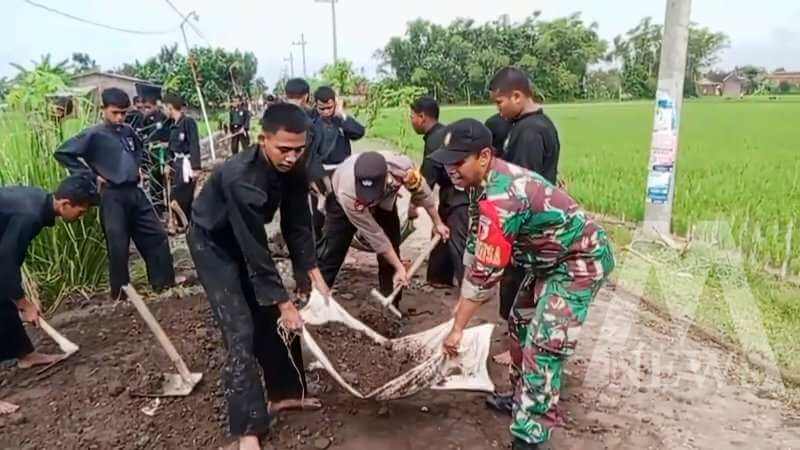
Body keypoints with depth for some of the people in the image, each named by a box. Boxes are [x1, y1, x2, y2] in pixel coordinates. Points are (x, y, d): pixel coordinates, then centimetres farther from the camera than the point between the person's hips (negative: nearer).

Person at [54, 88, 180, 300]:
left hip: (135, 192, 6)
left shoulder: (128, 131, 9)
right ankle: (120, 290, 17)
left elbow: (138, 148, 31)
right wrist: (90, 176, -10)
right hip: (112, 196, -6)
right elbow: (62, 153, -10)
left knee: (156, 235, 9)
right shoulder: (93, 135, -9)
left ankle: (165, 279, 20)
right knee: (118, 245, 2)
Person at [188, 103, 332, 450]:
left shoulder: (293, 170, -16)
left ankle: (284, 393, 29)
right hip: (213, 243, -7)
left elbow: (297, 225, -7)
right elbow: (256, 250, -34)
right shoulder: (240, 177, -38)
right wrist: (285, 303, -28)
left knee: (269, 317, 11)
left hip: (247, 239, 7)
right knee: (241, 331, -11)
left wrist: (315, 276, -14)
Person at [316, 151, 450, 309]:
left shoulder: (403, 167, -40)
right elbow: (374, 234, -32)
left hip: (384, 201, 3)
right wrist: (399, 267, -23)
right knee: (330, 254, -8)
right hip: (343, 203, -2)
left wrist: (437, 223, -2)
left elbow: (421, 191, -15)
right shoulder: (347, 193, -45)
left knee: (390, 256, 1)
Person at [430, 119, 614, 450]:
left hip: (581, 260, -10)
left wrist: (458, 328, -18)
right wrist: (463, 300, 10)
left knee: (543, 346, -12)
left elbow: (486, 271, -29)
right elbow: (475, 245, 6)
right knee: (520, 324, 19)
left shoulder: (500, 197, -34)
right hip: (551, 258, 10)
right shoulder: (486, 182, -3)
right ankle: (522, 400, 36)